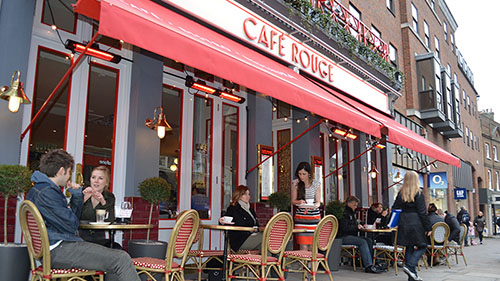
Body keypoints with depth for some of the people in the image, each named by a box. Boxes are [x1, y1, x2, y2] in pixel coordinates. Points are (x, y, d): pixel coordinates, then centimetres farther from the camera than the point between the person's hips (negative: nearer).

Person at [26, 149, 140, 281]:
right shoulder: (46, 192, -15)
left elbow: (73, 218, 21)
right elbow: (71, 225, -14)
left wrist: (77, 195, 9)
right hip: (59, 250, -11)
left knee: (117, 256, 10)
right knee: (122, 259, -20)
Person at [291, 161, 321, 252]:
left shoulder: (316, 184, 1)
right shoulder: (295, 183, 2)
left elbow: (318, 202, 1)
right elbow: (293, 200, 6)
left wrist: (314, 206, -21)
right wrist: (299, 202, -17)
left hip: (314, 216, 0)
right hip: (300, 216, 0)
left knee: (313, 245, -3)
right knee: (303, 245, -7)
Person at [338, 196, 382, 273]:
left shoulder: (351, 212, 20)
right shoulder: (344, 213, -11)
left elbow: (354, 223, 32)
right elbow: (344, 228, -20)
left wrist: (359, 225, 10)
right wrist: (357, 227, -13)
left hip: (351, 235, 10)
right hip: (343, 237, -10)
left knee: (369, 241, -7)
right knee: (362, 242, -26)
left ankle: (370, 264, -11)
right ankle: (368, 266, -25)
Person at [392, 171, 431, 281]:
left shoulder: (401, 193, 8)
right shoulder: (418, 193, -8)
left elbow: (395, 209, 10)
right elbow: (422, 212, -9)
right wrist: (428, 227, -4)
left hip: (404, 223, 5)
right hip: (416, 223, -5)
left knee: (409, 248, 11)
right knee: (422, 247, 7)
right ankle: (410, 266, -10)